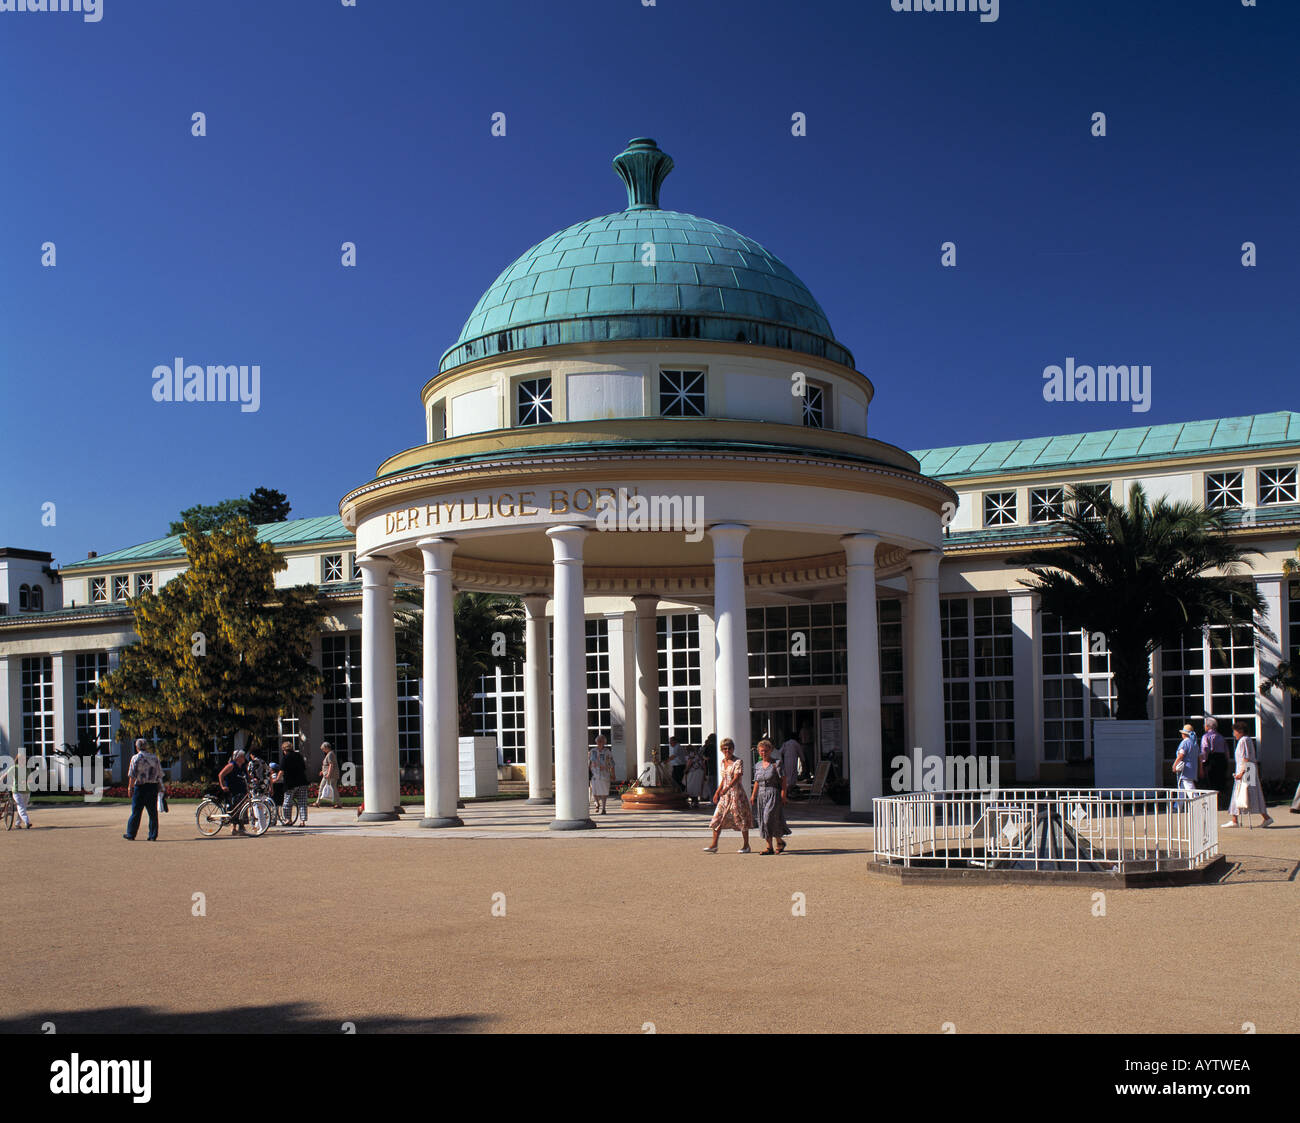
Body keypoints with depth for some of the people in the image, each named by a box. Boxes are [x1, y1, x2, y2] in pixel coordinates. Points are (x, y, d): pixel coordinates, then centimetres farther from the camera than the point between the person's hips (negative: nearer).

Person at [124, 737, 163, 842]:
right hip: (153, 786, 3)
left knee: (136, 811, 5)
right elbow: (160, 774, 8)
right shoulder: (154, 758, 8)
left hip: (140, 786, -3)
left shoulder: (136, 758, -4)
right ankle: (153, 836, 4)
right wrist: (159, 786, 15)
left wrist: (130, 787, -4)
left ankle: (131, 835, 12)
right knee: (153, 812, 5)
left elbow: (132, 775, -8)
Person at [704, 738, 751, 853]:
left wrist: (726, 788, -32)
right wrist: (717, 792, 19)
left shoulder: (738, 762, -10)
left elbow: (736, 778, -21)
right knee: (718, 817, 0)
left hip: (736, 793, -7)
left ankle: (746, 845, 12)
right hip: (724, 795, 7)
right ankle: (714, 845, 1)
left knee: (741, 819, 1)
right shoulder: (723, 761, 11)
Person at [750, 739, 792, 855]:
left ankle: (779, 840, 5)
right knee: (763, 821, 3)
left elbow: (783, 780, -6)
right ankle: (769, 847, 9)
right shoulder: (758, 766, 13)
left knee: (770, 817, -16)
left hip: (774, 794, -6)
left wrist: (783, 794, -13)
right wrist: (753, 795, 12)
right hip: (761, 796, 6)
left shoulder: (776, 763, -4)